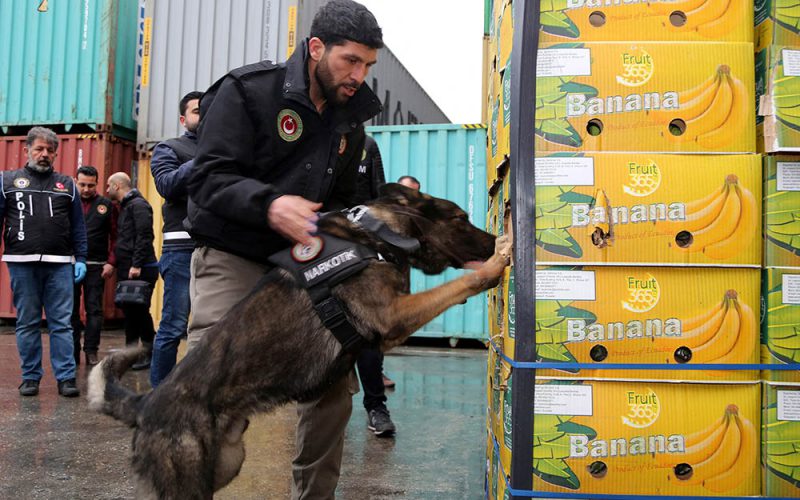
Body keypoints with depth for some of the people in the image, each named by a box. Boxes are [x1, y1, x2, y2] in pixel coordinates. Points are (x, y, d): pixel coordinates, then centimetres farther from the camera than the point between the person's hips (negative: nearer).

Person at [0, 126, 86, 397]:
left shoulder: (67, 185, 13)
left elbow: (78, 227, 12)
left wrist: (80, 259, 5)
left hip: (60, 264, 0)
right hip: (22, 264, 0)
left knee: (62, 324, -1)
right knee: (27, 324, 6)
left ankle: (66, 377, 1)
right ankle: (30, 377, 15)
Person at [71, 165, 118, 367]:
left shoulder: (107, 206, 4)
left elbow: (115, 236, 2)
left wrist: (111, 263, -6)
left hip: (96, 266, -1)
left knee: (94, 310, 2)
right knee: (71, 310, 6)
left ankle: (91, 352, 8)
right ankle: (72, 352, 14)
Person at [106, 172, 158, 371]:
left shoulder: (138, 205, -10)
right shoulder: (125, 206, 20)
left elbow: (144, 236, -18)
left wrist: (137, 265, -21)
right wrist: (117, 262, 14)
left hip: (140, 270, -9)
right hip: (127, 268, 9)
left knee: (140, 310, -5)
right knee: (129, 311, 10)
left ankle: (150, 354, 3)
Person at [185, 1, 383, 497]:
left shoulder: (349, 122, 10)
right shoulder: (247, 91, -9)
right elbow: (208, 179, -16)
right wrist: (269, 204, -34)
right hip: (233, 262, -5)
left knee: (334, 388, 4)